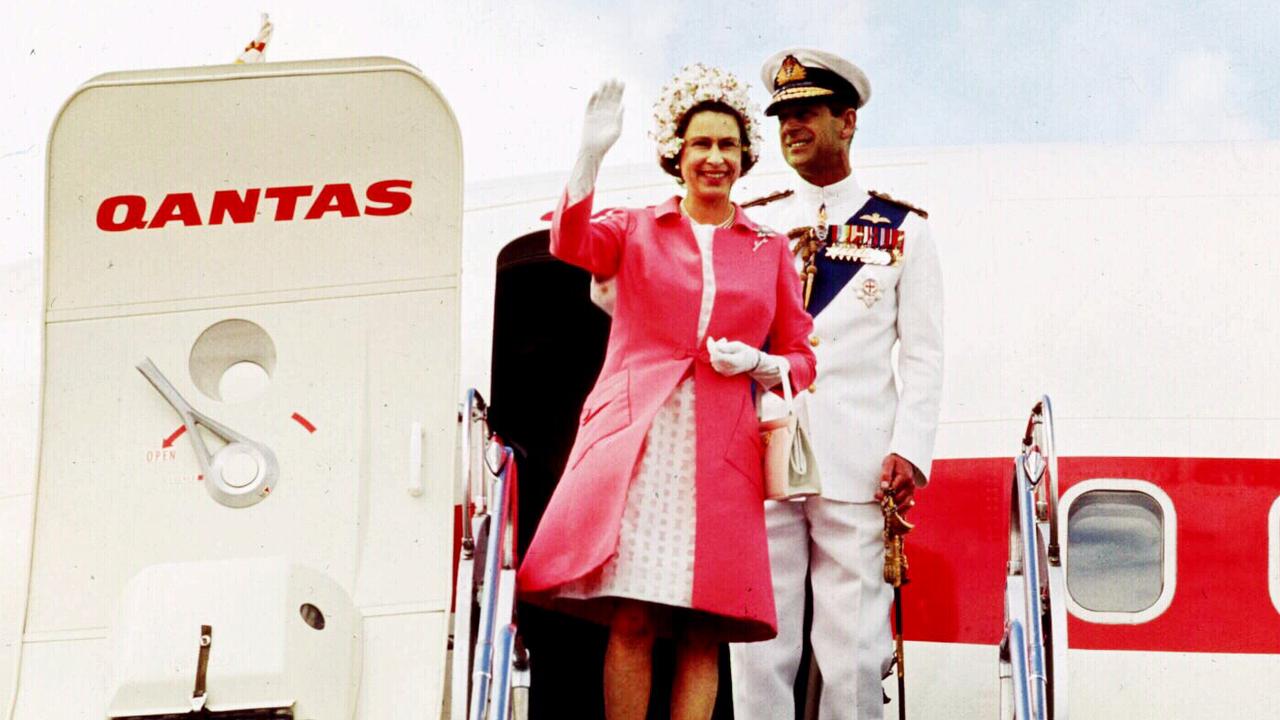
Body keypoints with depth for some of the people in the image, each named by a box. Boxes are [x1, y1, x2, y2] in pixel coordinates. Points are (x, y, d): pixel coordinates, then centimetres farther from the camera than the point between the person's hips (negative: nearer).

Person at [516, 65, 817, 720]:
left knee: (704, 634, -5)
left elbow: (801, 358, 20)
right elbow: (572, 245, -7)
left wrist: (755, 363, -2)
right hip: (637, 439, -1)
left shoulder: (770, 251, 18)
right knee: (631, 621, -10)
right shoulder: (635, 230, 15)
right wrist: (590, 157, -21)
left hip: (722, 451, 2)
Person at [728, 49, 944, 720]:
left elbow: (923, 355, 7)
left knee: (854, 651, -2)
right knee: (759, 649, 1)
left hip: (859, 466, -2)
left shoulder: (902, 230, 9)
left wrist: (911, 450, -5)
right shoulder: (751, 227, 14)